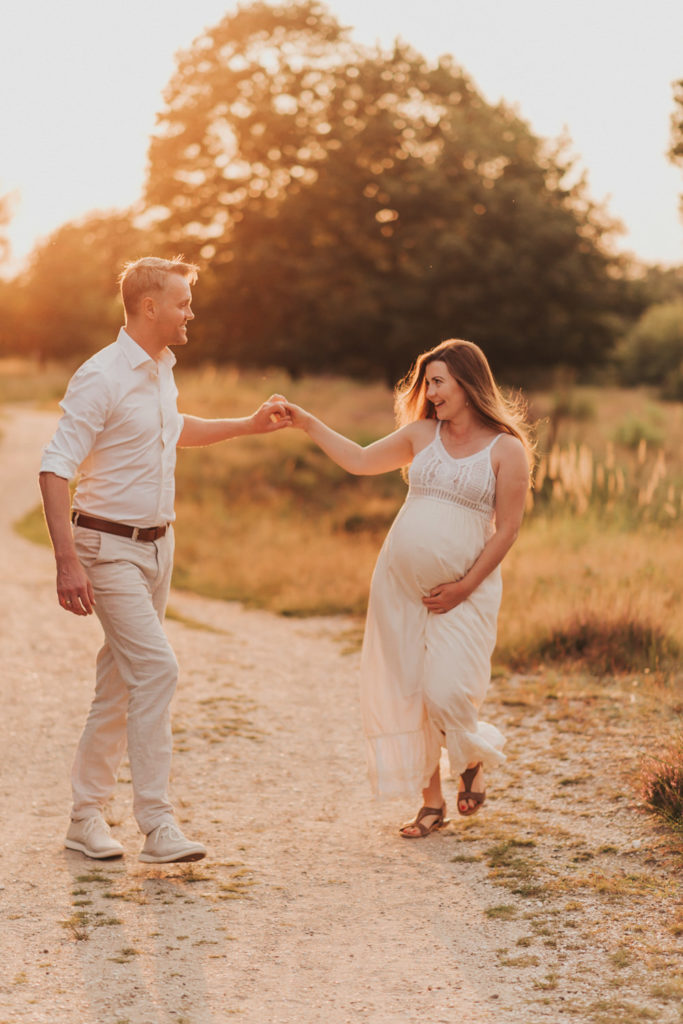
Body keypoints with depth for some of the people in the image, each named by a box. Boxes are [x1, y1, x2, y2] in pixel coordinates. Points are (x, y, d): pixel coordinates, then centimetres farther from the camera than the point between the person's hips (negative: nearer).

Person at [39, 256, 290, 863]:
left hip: (158, 545, 8)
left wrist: (248, 426, 31)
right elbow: (55, 469, -20)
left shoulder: (161, 372, 11)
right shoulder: (101, 378, -16)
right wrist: (68, 562, -28)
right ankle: (157, 825, -16)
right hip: (109, 548, -8)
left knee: (122, 682, 10)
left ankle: (87, 815, 20)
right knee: (156, 668, -18)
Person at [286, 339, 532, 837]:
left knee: (447, 692, -14)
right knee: (404, 693, 3)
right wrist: (308, 423, 11)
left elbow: (507, 529, -6)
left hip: (463, 590, -5)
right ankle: (432, 801, 16)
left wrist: (465, 587, -11)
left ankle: (474, 757, 21)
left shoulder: (506, 450, -4)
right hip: (399, 584, 5)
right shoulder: (422, 434, 10)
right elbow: (361, 460, 17)